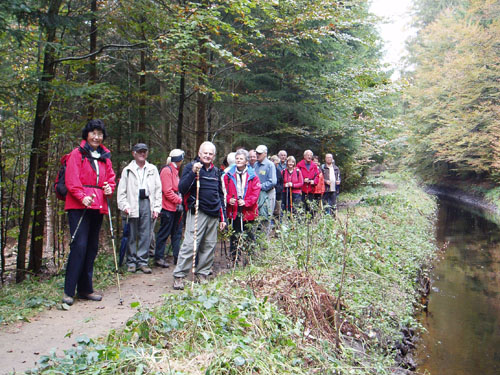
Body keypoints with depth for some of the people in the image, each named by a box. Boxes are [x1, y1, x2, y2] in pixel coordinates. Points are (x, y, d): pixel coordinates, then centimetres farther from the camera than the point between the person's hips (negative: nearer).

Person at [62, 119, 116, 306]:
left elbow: (111, 177, 21)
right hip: (79, 206, -6)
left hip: (98, 206, 6)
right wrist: (82, 197, -23)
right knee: (79, 245, -13)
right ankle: (68, 291, -5)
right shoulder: (77, 154, 1)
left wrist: (110, 188, -2)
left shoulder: (105, 156, 19)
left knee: (92, 247, 9)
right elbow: (71, 179, -8)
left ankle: (85, 289, 18)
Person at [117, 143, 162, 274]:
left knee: (146, 234, 0)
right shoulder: (127, 170, 11)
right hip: (132, 205, -1)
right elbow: (121, 191, 6)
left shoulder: (153, 169, 15)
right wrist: (124, 206, -7)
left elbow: (158, 189, 11)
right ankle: (131, 261, 12)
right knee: (131, 235, 2)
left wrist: (156, 207, 2)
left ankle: (142, 261, 7)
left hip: (147, 203, 1)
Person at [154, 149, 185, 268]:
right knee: (164, 233, -1)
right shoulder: (167, 171, -12)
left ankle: (177, 257, 16)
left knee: (177, 233, 10)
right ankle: (159, 258, 8)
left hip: (176, 208, 9)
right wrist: (180, 201, -14)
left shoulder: (175, 171, 19)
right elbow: (167, 191, -18)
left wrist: (180, 202, 9)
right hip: (168, 208, -9)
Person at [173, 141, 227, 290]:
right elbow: (182, 188, -12)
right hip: (197, 213, -6)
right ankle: (178, 276, -2)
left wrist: (222, 217, 20)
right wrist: (193, 173, -24)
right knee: (190, 245, -10)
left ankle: (202, 274, 19)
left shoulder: (216, 171, 17)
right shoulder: (191, 167, 0)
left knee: (209, 246, 7)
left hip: (213, 215, 6)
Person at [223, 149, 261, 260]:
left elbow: (256, 192, -2)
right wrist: (228, 199, -13)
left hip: (248, 210, -1)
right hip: (233, 210, 1)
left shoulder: (252, 175, 4)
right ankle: (234, 259, 14)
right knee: (234, 236, 4)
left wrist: (246, 202, -15)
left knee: (249, 236, 4)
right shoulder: (229, 175, 9)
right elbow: (225, 190, 7)